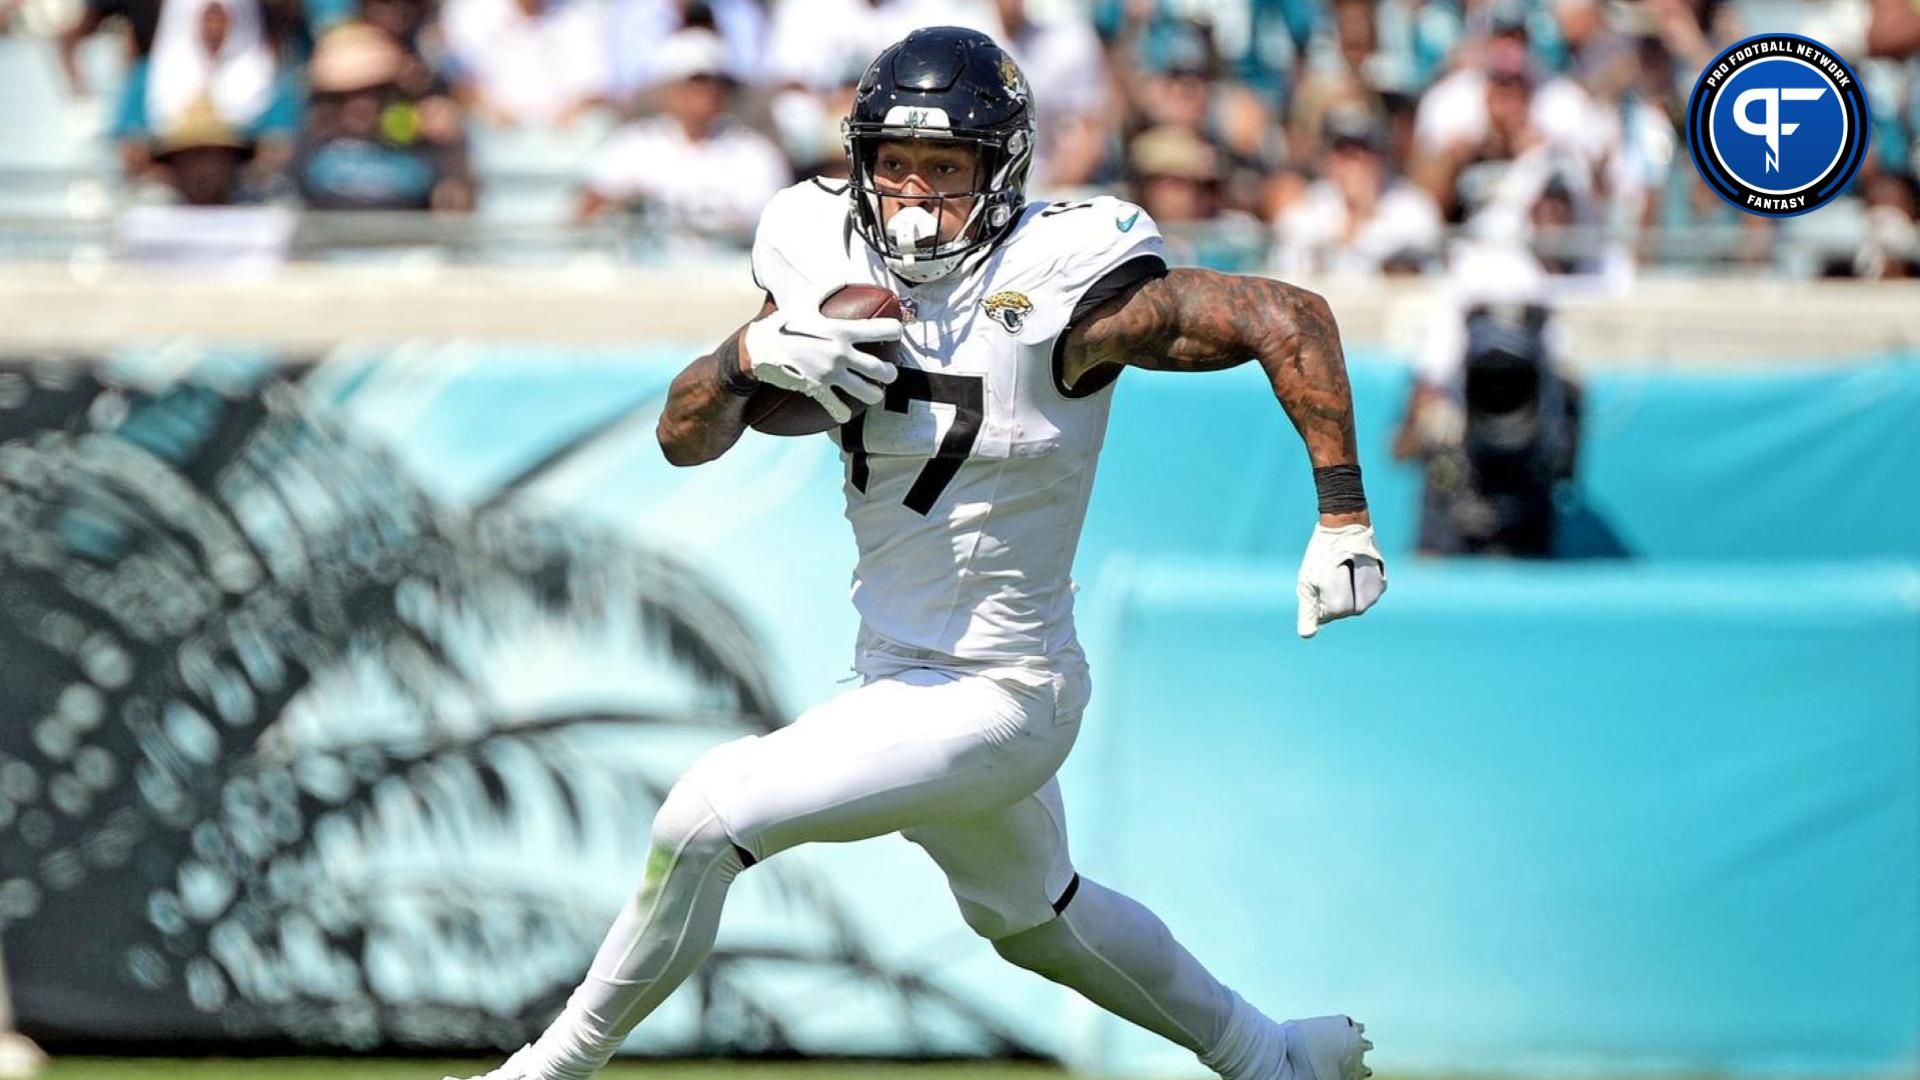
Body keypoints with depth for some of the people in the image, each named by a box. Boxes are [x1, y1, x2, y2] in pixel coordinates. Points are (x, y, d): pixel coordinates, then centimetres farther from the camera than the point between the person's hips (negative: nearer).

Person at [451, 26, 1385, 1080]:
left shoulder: (1053, 297, -21)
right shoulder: (831, 273, -4)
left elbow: (1289, 317, -20)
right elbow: (683, 437, -3)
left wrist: (1343, 519, -24)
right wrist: (749, 355, -24)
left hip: (1000, 699, -8)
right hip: (900, 676, 8)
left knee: (710, 812, -18)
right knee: (1029, 915, 28)